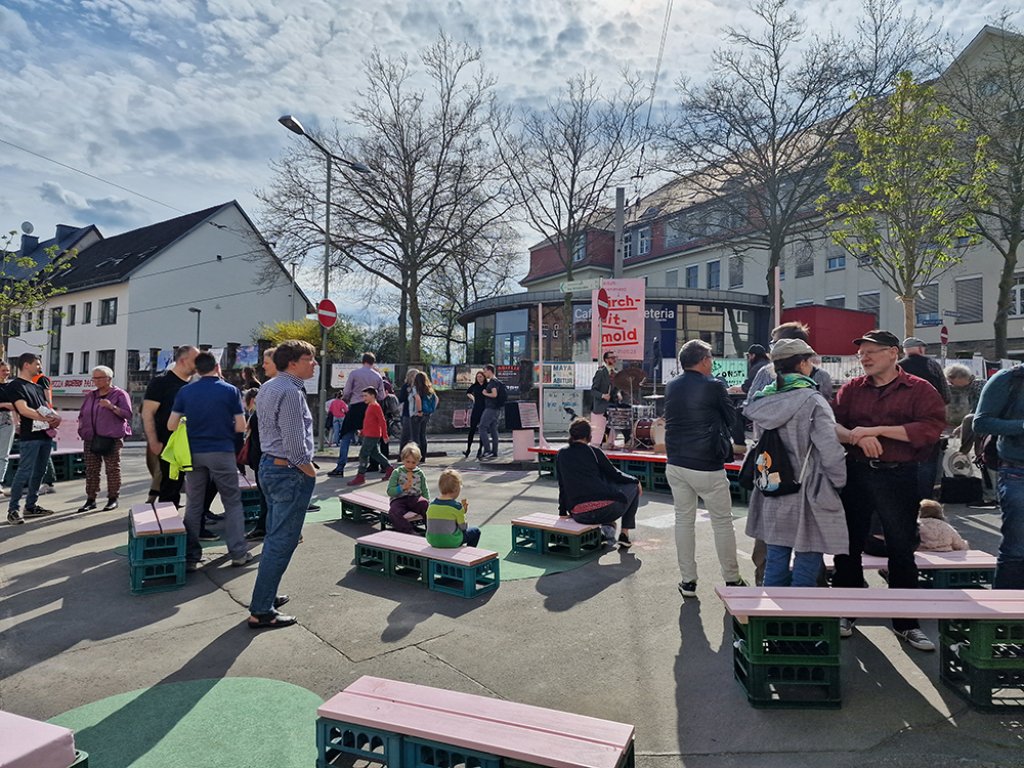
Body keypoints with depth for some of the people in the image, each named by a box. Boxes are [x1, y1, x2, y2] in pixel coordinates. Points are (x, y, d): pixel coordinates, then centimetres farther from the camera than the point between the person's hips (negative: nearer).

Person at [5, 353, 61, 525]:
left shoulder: (37, 387, 21)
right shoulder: (15, 386, -4)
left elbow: (46, 407, 22)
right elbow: (24, 410, -15)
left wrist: (56, 416, 0)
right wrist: (46, 419, -23)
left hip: (45, 435, 8)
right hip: (29, 436, -8)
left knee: (39, 472, 12)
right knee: (24, 472, -9)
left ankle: (31, 506, 20)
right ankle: (13, 509, -3)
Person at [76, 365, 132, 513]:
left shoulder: (119, 394, 1)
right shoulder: (90, 396, 18)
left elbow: (128, 414, -8)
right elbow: (82, 414, 25)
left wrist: (112, 407, -20)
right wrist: (81, 427, 9)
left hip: (111, 438, -5)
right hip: (90, 438, 6)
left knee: (113, 470, -3)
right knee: (91, 470, 5)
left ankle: (113, 499, 3)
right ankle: (90, 500, 11)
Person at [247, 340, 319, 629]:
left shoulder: (268, 387, 12)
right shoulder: (290, 391, -19)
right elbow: (295, 444, -23)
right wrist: (311, 472, -8)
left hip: (268, 464, 10)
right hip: (290, 472, -10)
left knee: (274, 537, 19)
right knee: (282, 542, -3)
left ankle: (266, 595, 31)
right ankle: (261, 611, 4)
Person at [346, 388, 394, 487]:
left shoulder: (375, 406, -14)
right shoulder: (370, 406, 15)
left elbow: (382, 421, -17)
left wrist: (384, 435, -18)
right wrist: (363, 431, 24)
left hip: (372, 436, -10)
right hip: (368, 435, 10)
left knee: (363, 454, -8)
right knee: (375, 453, 15)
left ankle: (360, 476, -4)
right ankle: (389, 468, 24)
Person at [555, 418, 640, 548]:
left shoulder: (561, 454, 11)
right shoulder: (592, 451, 0)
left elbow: (562, 487, 16)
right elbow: (615, 475, 7)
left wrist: (563, 512, 26)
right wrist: (636, 481, 24)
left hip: (578, 516, 5)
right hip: (603, 511, -5)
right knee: (633, 487, 21)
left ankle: (607, 527, 14)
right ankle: (624, 535, 19)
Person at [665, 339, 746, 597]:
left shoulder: (671, 387, 4)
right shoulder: (713, 386, -12)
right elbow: (730, 417, 1)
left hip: (676, 464, 5)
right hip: (707, 466, -5)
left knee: (684, 521, 12)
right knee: (722, 522, 10)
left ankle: (688, 581, 18)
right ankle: (732, 580, 21)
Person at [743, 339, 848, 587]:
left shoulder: (762, 401, 4)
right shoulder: (812, 401, -14)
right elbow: (831, 452, -16)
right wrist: (839, 481, 0)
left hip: (772, 495, 6)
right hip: (807, 498, -6)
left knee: (775, 562, 14)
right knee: (806, 568, 5)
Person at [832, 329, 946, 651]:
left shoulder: (920, 390, -1)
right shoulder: (851, 389, 7)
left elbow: (931, 428, -15)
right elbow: (831, 423, -2)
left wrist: (876, 430, -19)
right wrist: (856, 437, -22)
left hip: (899, 477, -2)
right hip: (855, 475, 2)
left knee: (902, 549, 8)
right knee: (849, 545, 10)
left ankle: (906, 622, 25)